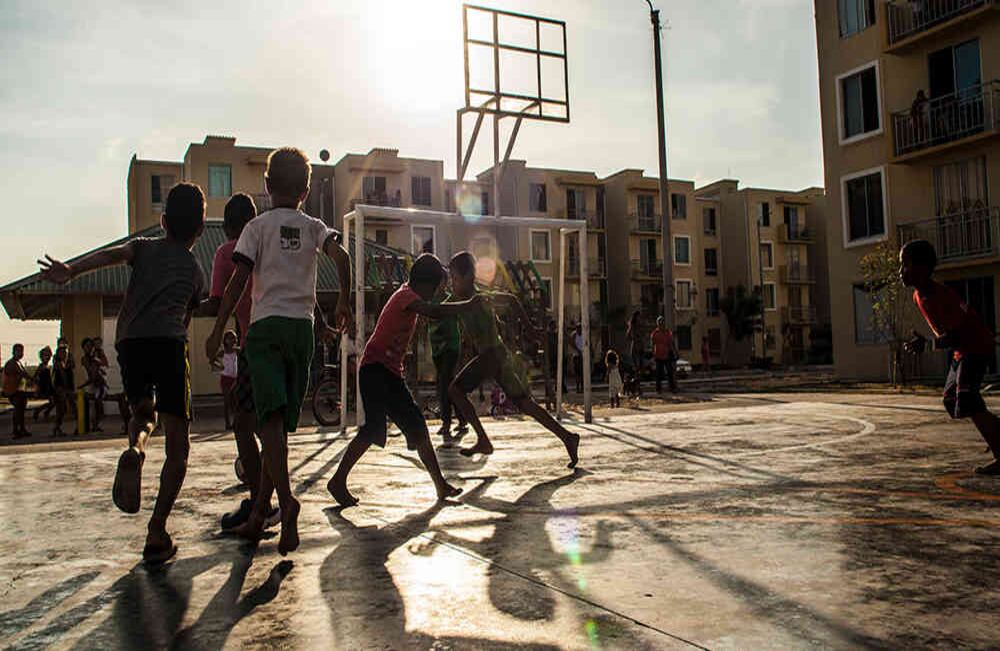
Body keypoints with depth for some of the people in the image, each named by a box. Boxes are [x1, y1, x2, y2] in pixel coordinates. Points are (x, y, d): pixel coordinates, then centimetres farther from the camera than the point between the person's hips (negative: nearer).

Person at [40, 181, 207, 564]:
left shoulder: (145, 247, 22)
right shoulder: (196, 270, 22)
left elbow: (112, 254, 0)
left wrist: (70, 271, -14)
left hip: (129, 342, 2)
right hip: (169, 343, -2)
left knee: (143, 412, 27)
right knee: (177, 443, 2)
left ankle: (134, 450, -7)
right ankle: (157, 532, -7)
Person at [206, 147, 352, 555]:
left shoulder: (257, 226, 5)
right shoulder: (314, 227, 12)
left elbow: (238, 281, -3)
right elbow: (341, 256, -7)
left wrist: (218, 330, 1)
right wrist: (344, 302, 5)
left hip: (265, 326, -3)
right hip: (302, 327, 3)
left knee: (271, 417, -13)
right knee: (283, 423, 8)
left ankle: (285, 499, -32)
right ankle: (259, 512, 11)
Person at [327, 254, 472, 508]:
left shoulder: (409, 295, 17)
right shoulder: (406, 296, -13)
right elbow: (435, 312, -26)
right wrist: (471, 305, -18)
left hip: (391, 372, 10)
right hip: (375, 368, -10)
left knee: (417, 427, 8)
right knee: (374, 427, -17)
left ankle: (441, 485, 11)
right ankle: (338, 481, -6)